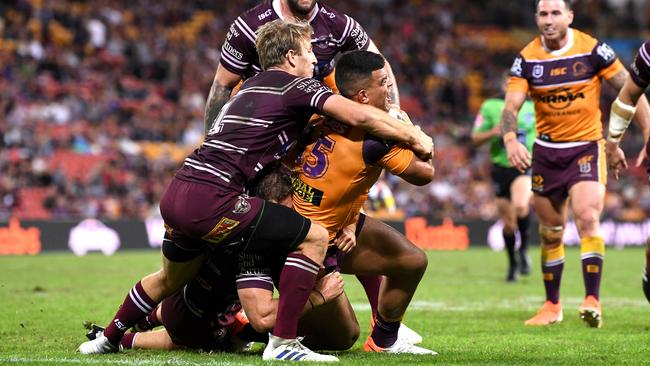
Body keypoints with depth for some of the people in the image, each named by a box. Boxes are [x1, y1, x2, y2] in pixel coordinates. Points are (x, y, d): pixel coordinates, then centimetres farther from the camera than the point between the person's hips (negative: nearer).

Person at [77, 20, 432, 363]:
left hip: (175, 194, 9)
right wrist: (414, 136, 3)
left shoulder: (250, 86, 23)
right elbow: (360, 116, -9)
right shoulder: (297, 86, -1)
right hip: (210, 201, -9)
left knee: (172, 278, 34)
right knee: (314, 237, -2)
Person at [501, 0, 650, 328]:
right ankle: (552, 305, 21)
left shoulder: (592, 49, -9)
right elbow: (511, 106, -9)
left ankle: (592, 301, -19)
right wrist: (510, 140, -29)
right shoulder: (527, 58, -3)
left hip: (586, 147, -3)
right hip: (546, 151, 3)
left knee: (587, 220, -21)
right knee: (550, 232, 8)